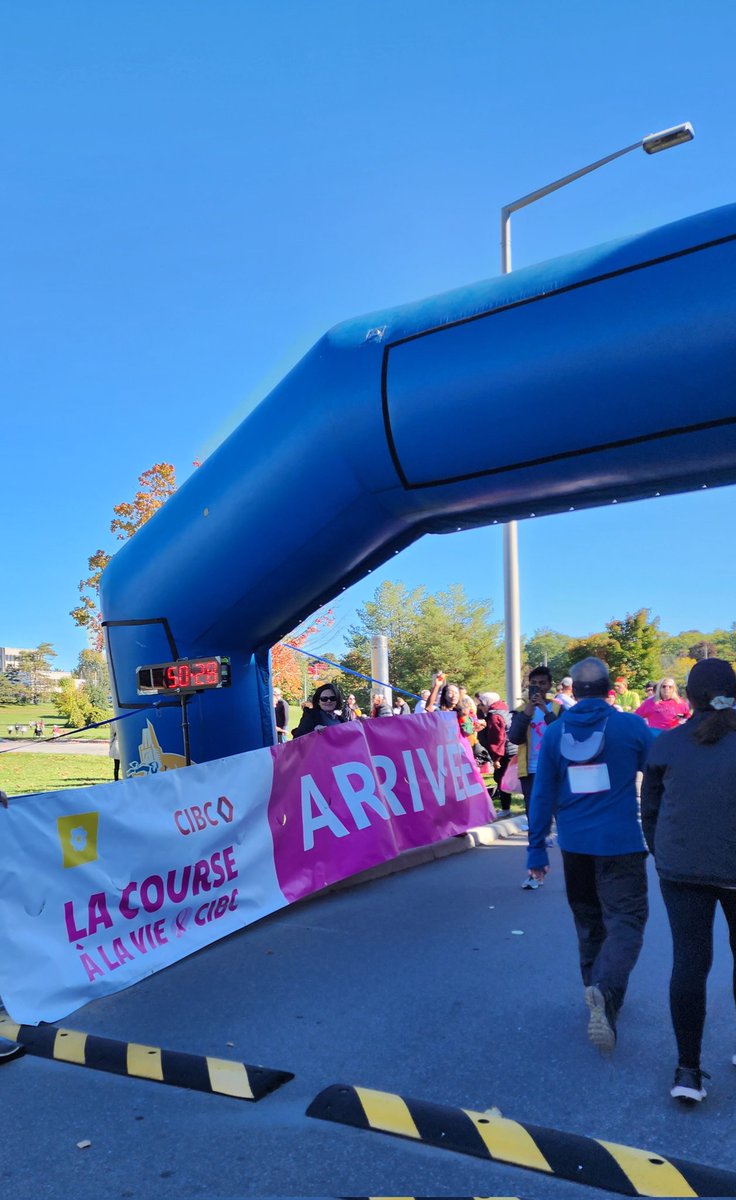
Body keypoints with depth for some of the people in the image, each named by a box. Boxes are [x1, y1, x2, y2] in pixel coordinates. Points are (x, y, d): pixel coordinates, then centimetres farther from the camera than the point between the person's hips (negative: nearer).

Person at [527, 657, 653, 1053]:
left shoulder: (554, 732, -1)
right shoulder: (631, 726, -9)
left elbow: (542, 795, 1)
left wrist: (536, 850, 7)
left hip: (575, 844, 4)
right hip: (620, 842, -3)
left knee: (588, 921, 18)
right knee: (625, 921, 0)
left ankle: (600, 999, 29)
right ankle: (606, 990, -23)